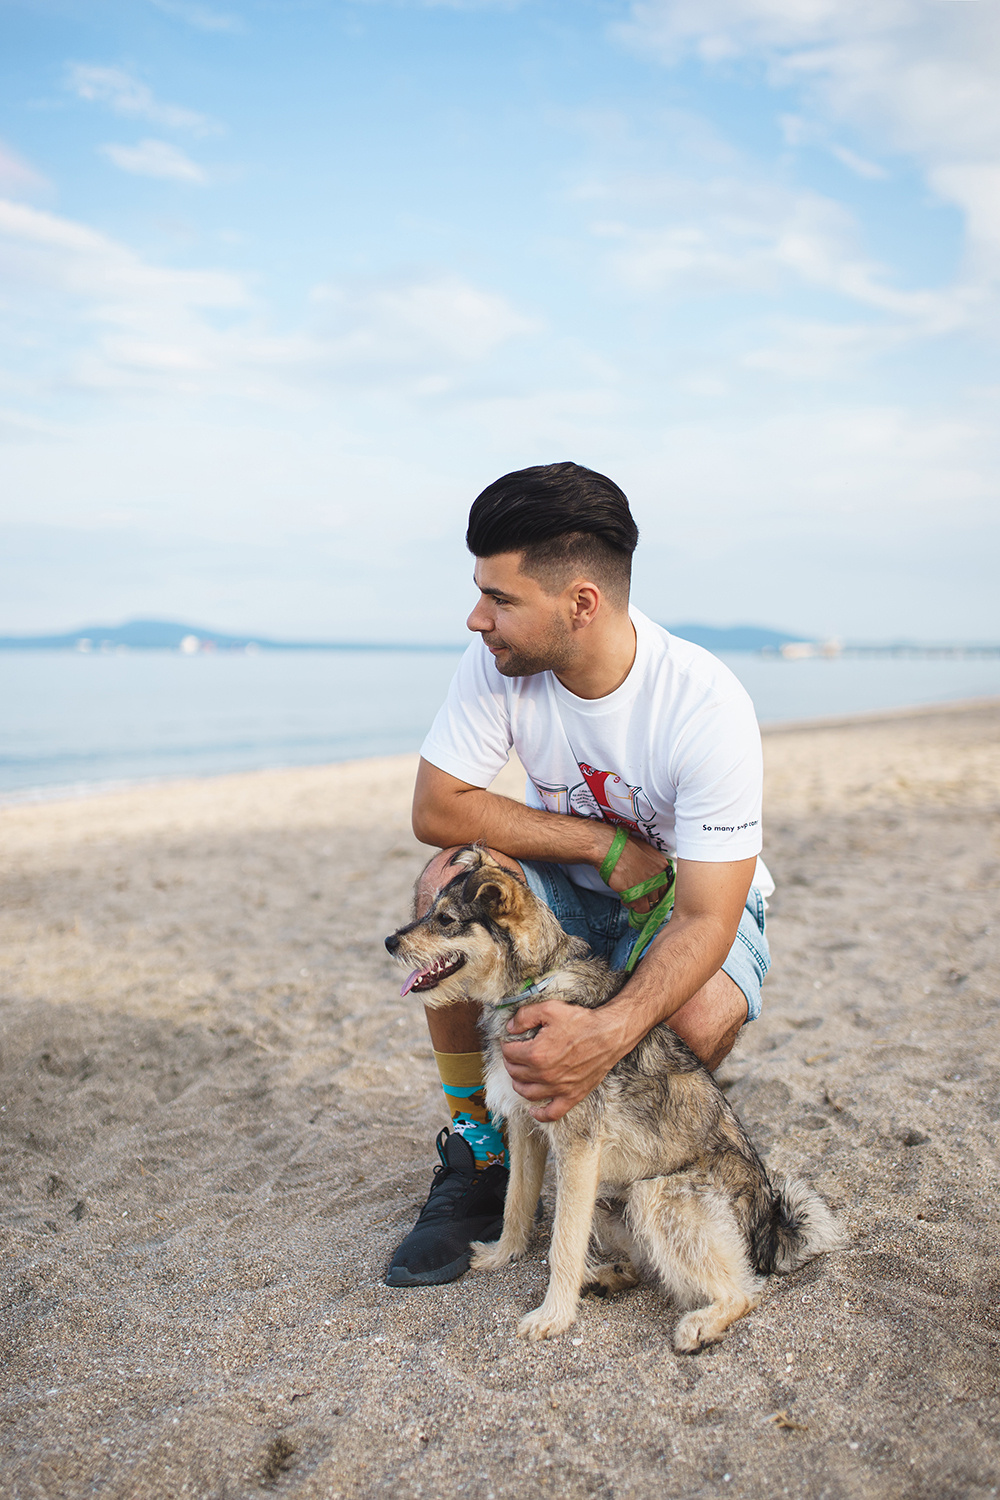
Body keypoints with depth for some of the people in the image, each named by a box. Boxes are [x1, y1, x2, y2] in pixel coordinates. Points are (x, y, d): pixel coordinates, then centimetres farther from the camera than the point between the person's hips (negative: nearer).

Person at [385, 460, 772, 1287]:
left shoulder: (707, 707, -32)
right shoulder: (499, 663, -21)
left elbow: (707, 916, -33)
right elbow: (438, 808, -19)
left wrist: (611, 1033, -51)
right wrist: (605, 845, -26)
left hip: (691, 894, -2)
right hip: (572, 882, 3)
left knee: (699, 1018, -33)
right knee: (450, 883, -27)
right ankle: (480, 1157, -8)